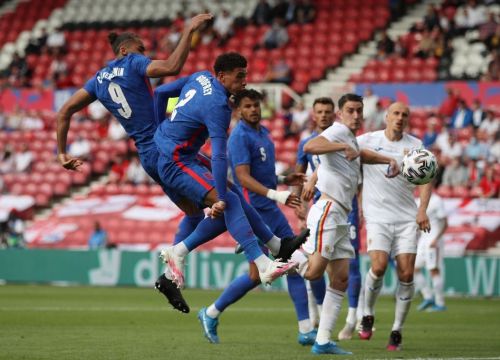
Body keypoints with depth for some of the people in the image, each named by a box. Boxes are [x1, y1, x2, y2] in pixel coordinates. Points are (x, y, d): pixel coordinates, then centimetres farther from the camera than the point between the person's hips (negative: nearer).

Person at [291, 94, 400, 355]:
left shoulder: (351, 139, 22)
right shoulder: (338, 132, -7)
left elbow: (359, 154, 47)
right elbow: (310, 147, -27)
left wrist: (389, 160, 34)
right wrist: (343, 147, -33)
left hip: (340, 218, 10)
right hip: (327, 210, -10)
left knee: (340, 280, 4)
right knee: (313, 272, -20)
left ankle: (323, 341, 3)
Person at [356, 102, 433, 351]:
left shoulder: (415, 145, 5)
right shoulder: (367, 140, 0)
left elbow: (426, 178, 3)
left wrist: (422, 210, -9)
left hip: (407, 218, 2)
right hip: (377, 216, -2)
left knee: (406, 274, -7)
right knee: (378, 267, -20)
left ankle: (397, 331, 6)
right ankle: (367, 315, 7)